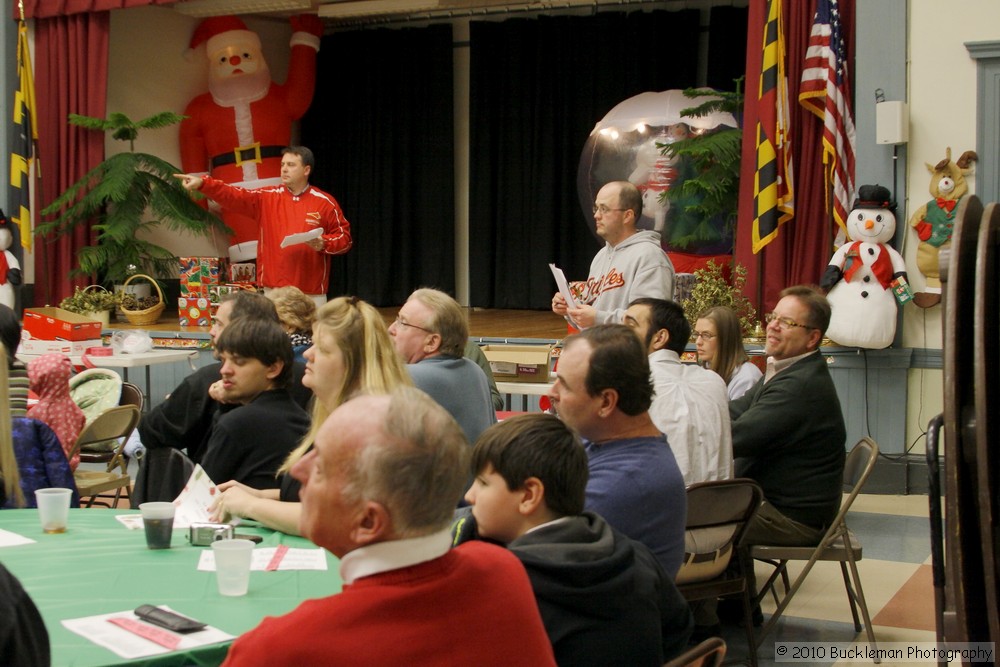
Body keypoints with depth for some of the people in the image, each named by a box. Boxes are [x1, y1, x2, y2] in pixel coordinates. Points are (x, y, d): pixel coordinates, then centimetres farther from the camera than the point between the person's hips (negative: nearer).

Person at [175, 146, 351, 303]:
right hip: (273, 290, 2)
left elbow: (344, 237, 4)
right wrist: (202, 183, -19)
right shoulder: (267, 197, 5)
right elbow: (235, 196, -6)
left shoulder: (325, 203, 0)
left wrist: (324, 243, -16)